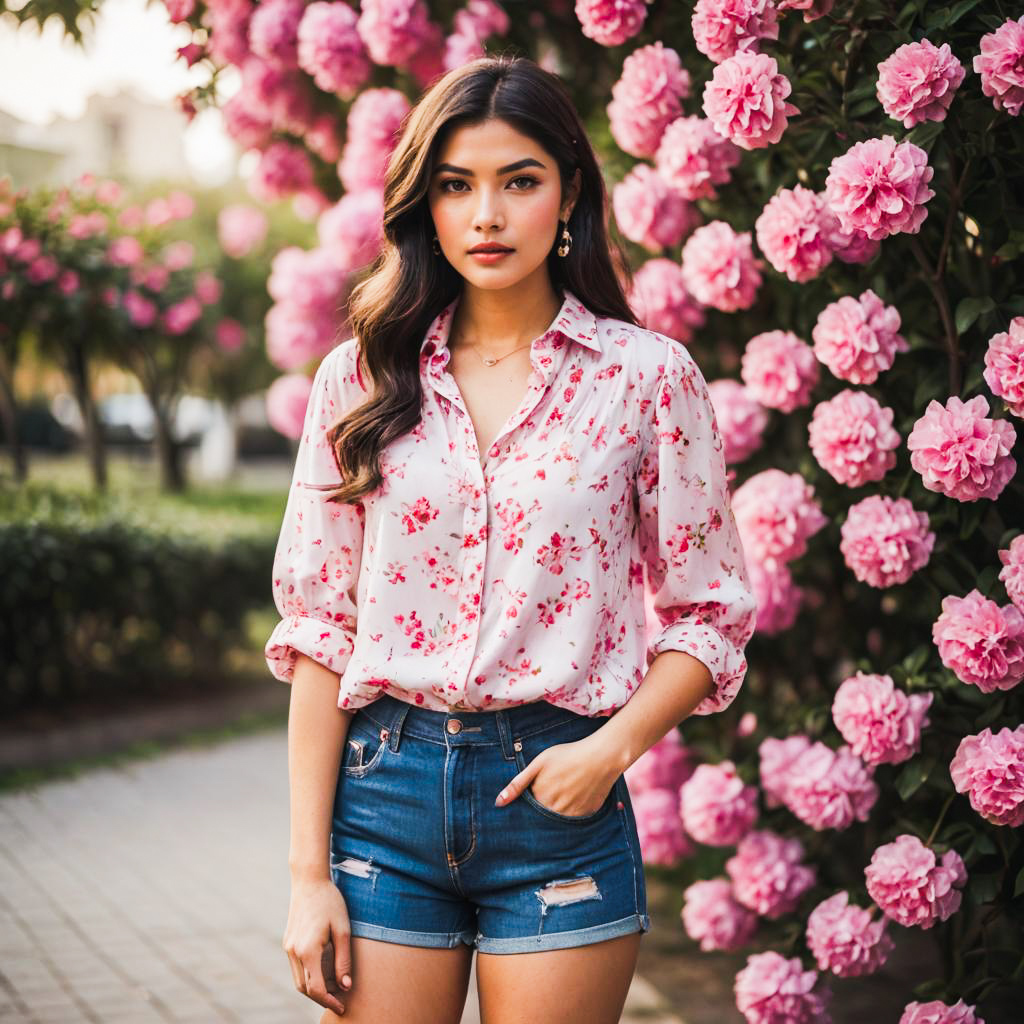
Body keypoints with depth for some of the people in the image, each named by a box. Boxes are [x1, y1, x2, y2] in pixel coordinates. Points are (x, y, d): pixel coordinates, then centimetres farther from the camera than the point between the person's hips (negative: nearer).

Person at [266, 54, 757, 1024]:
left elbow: (709, 618, 4)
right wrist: (309, 872, -1)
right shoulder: (360, 380, 4)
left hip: (561, 799, -1)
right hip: (383, 793, 1)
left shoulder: (646, 375, 0)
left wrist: (613, 747, -14)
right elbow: (317, 627, 4)